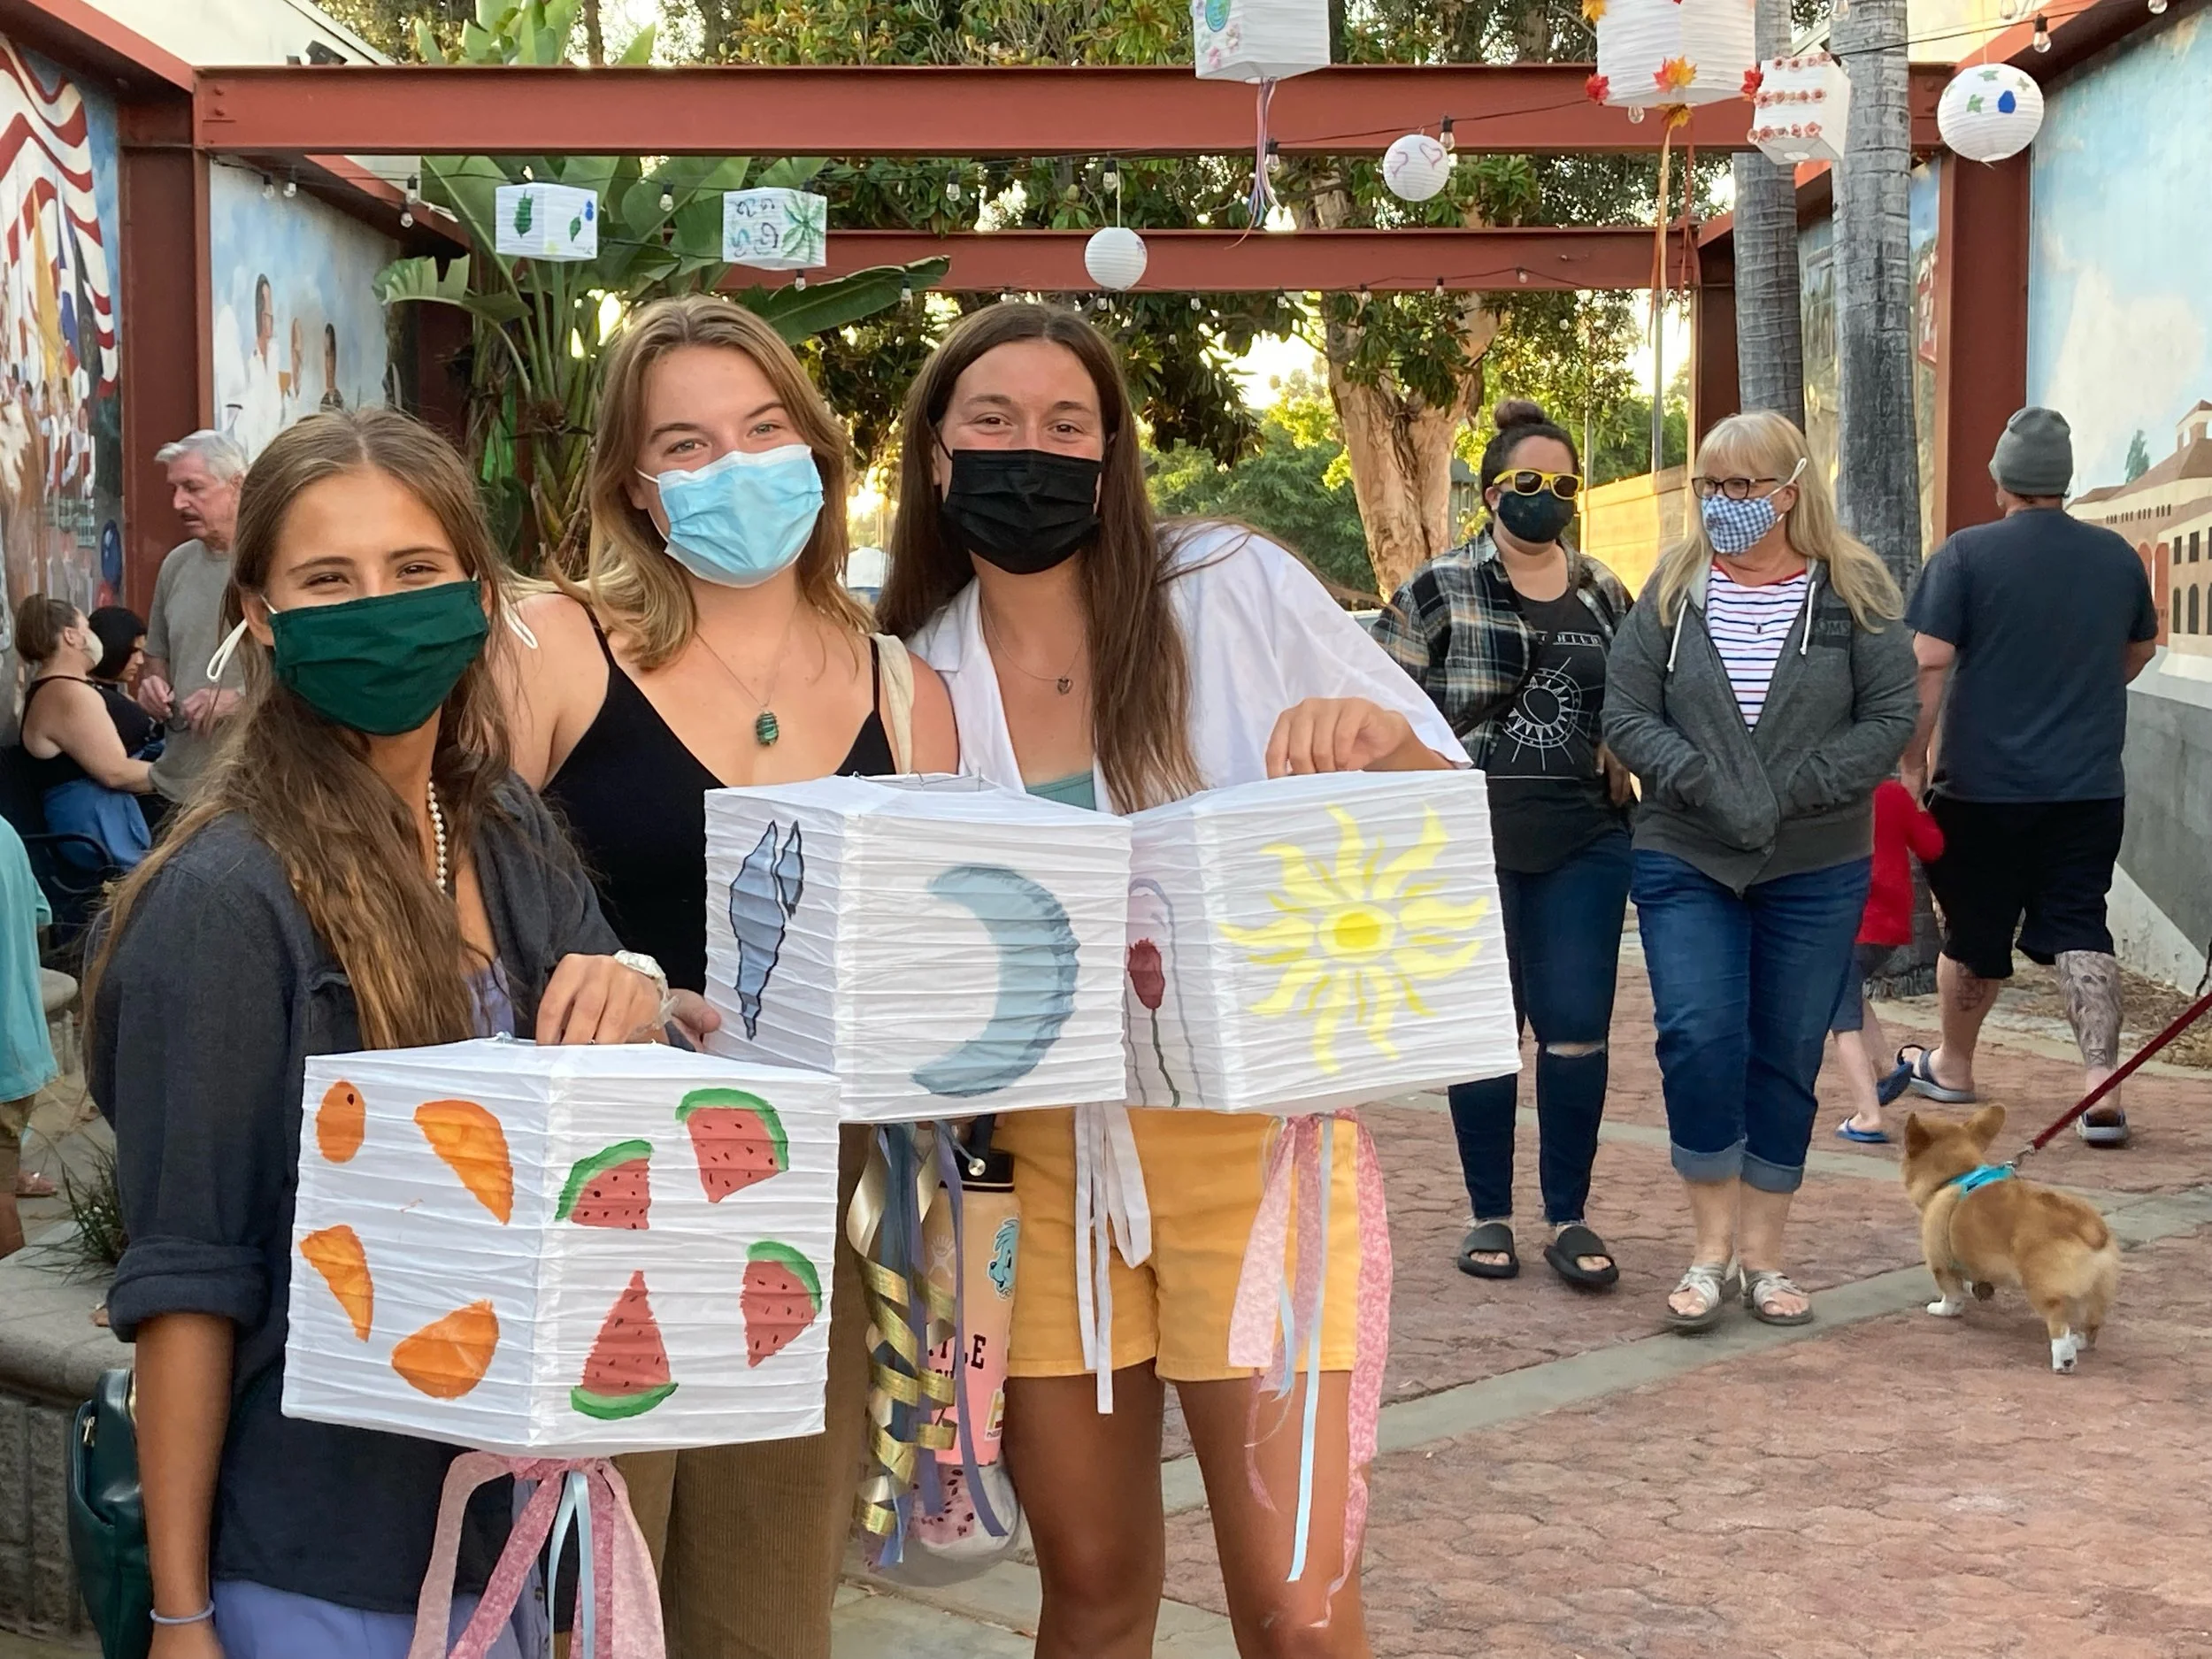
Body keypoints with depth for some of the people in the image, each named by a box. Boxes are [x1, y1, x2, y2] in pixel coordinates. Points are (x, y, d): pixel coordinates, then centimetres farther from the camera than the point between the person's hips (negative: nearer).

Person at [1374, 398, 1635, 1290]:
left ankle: (1569, 1217, 11)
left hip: (1583, 842, 3)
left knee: (1578, 1029, 0)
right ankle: (1489, 1216, 16)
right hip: (1472, 841, -2)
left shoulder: (1605, 595, 11)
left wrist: (1618, 774, 7)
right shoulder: (1439, 589, -1)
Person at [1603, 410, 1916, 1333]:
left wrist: (1789, 794, -16)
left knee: (1787, 1060, 6)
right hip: (1685, 864, 0)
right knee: (1698, 1040, -12)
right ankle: (1711, 1247, 3)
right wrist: (1706, 785, -18)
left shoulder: (1852, 593, 0)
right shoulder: (1673, 590, 3)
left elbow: (1890, 720, -5)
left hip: (1817, 870, 0)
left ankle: (1762, 1256, 18)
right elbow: (1626, 713, -3)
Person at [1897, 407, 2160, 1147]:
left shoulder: (1966, 554, -9)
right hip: (2091, 784, 3)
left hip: (1985, 782, -3)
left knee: (1975, 930, 12)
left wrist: (1912, 760, -7)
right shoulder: (2117, 557, 5)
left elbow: (1929, 663, -14)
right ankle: (2102, 1086, -8)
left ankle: (1952, 1065, 31)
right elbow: (2139, 651, 21)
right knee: (2079, 927, 4)